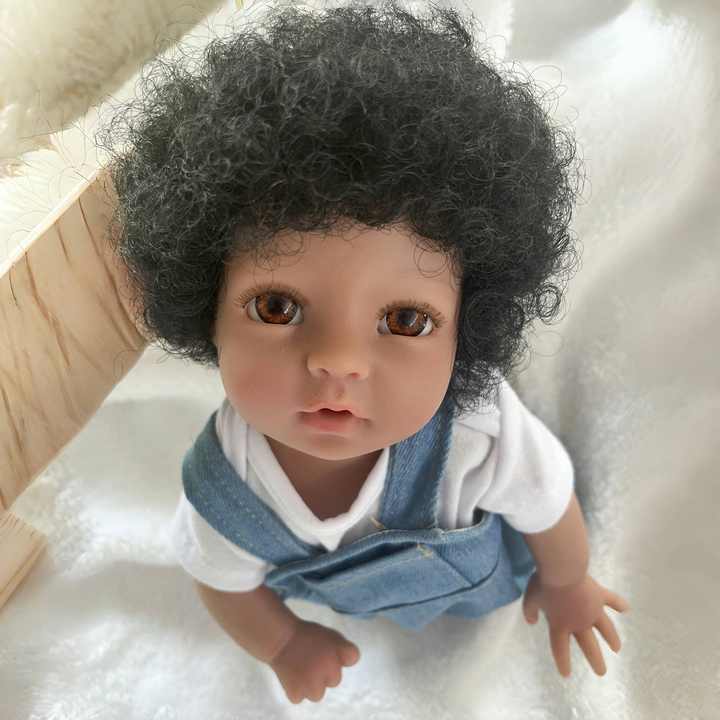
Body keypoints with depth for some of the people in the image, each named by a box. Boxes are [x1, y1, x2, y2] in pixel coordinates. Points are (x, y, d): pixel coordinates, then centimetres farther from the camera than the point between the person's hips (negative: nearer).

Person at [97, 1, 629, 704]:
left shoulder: (482, 435, -46)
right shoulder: (218, 491, -39)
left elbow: (549, 507, -22)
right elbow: (224, 584, -14)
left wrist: (565, 585, 0)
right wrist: (284, 645, 4)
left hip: (489, 564, -1)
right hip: (355, 595, 2)